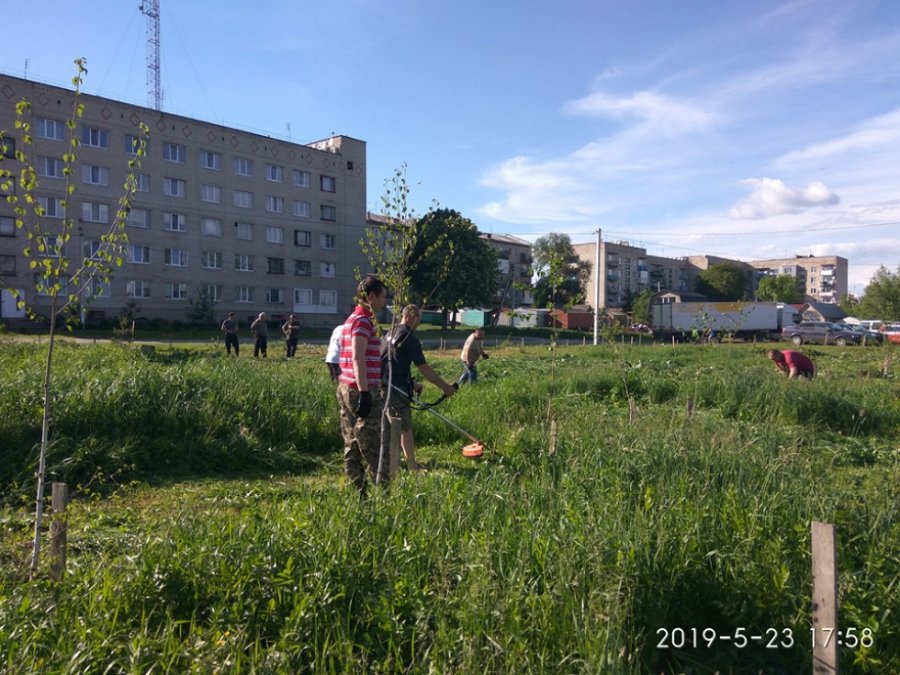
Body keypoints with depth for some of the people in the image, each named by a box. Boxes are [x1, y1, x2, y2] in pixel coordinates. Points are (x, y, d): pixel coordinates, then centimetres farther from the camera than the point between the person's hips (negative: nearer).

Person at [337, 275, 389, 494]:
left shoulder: (351, 319, 18)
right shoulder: (363, 320, -11)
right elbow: (358, 358, -20)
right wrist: (365, 393, -24)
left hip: (345, 388, 10)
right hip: (361, 391, -10)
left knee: (353, 447, 11)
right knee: (375, 448, -6)